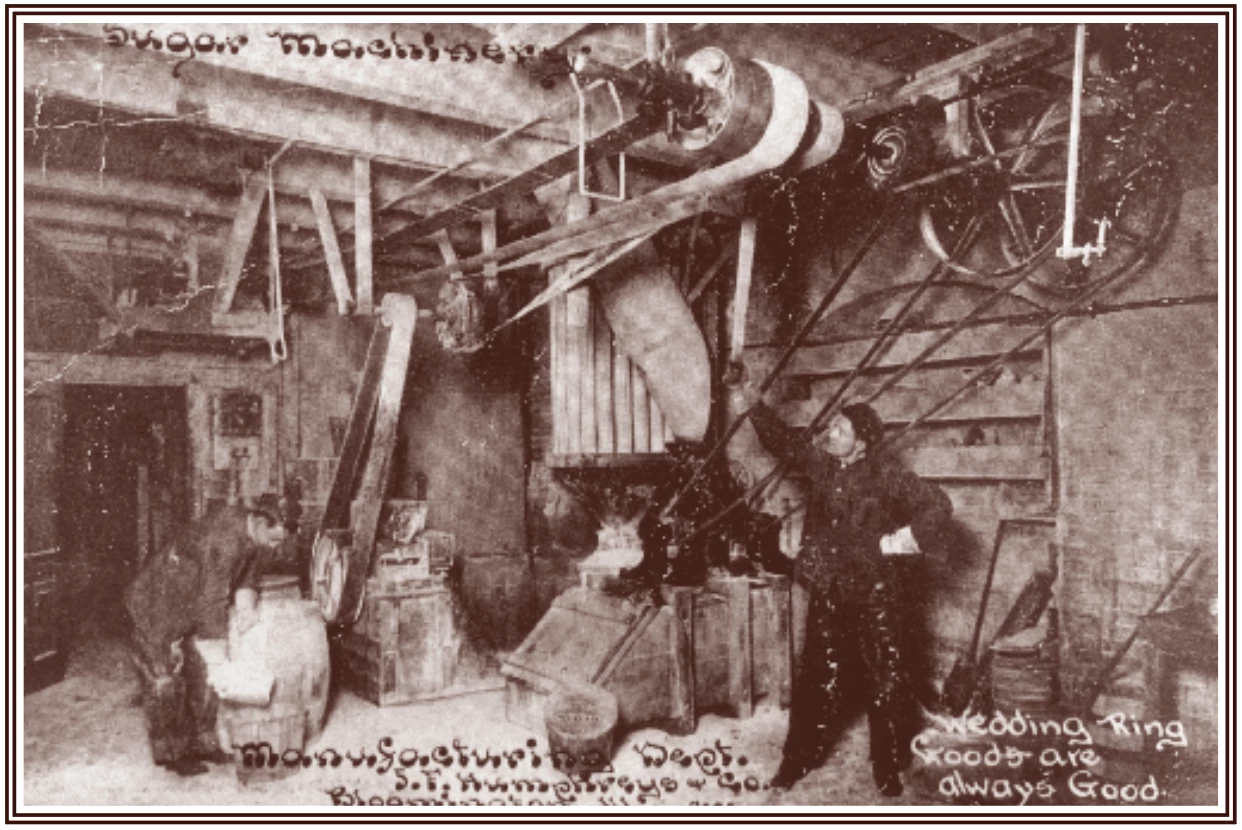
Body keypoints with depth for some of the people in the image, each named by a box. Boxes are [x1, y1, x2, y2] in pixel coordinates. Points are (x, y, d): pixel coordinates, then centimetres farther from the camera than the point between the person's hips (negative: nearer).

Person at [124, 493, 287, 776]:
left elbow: (247, 579, 1)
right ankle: (171, 753, 18)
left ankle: (201, 742, 24)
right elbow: (211, 603, -34)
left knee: (202, 675, 10)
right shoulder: (225, 540, -37)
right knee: (167, 681, 3)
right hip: (156, 607, -8)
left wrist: (246, 604, -21)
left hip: (190, 607, 8)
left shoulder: (255, 536, -11)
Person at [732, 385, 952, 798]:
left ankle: (888, 767, 21)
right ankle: (801, 756, 27)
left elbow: (938, 505, -10)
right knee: (817, 679, 13)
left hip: (875, 595, -4)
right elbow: (783, 439, 10)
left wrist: (900, 542, -13)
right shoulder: (819, 463, 2)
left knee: (887, 682, 5)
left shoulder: (887, 475, -11)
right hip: (827, 594, 4)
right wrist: (751, 406, 2)